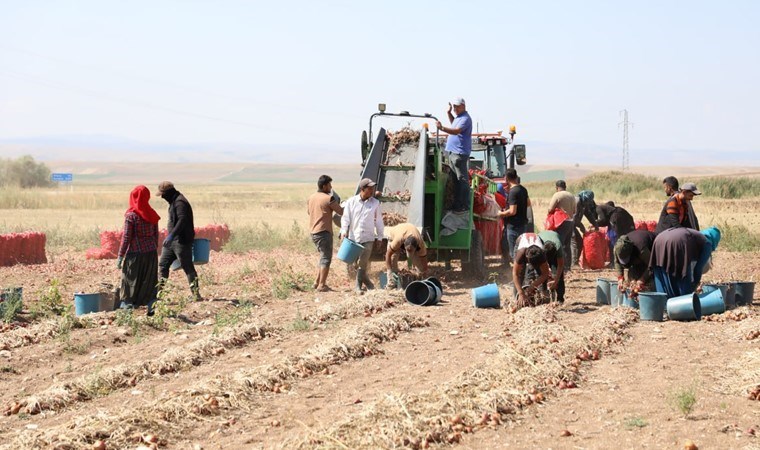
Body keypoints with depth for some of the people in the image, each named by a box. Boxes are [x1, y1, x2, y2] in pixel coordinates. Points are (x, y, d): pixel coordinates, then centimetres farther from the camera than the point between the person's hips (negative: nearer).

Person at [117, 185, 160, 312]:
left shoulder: (131, 215, -11)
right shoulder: (152, 214, 5)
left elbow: (126, 237, -11)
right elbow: (156, 235, 10)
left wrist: (120, 256, -5)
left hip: (135, 254, -5)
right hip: (151, 253, 5)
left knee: (131, 282, 4)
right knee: (150, 282, 11)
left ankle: (127, 308, 6)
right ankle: (151, 308, 9)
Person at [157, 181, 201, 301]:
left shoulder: (180, 202, -16)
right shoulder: (174, 202, 16)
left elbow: (182, 220, -28)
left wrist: (171, 235, -35)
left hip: (182, 241, -10)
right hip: (172, 241, 10)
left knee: (187, 267, -5)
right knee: (163, 264, 9)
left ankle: (196, 294, 0)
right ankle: (158, 291, 13)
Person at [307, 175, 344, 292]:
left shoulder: (311, 197, 9)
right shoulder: (329, 198, -13)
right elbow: (341, 212, -5)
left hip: (313, 232, 8)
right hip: (324, 232, -8)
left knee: (323, 257, 19)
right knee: (326, 258, -2)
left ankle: (317, 282, 18)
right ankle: (322, 285, -6)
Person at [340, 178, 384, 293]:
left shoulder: (375, 203, 3)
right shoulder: (351, 202, 1)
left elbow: (378, 221, 8)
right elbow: (346, 218, 2)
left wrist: (379, 236, 8)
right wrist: (344, 231, -10)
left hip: (368, 238, -1)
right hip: (353, 237, 1)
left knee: (363, 262, -7)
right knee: (356, 262, 8)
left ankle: (358, 285, 6)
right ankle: (365, 279, 27)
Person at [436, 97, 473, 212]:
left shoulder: (465, 118, -14)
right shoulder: (459, 117, 18)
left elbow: (456, 130, -30)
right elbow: (453, 124, 41)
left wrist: (442, 128, -43)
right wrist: (449, 113, 26)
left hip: (460, 153, -11)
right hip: (452, 152, 11)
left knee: (462, 179, -8)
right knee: (455, 180, 14)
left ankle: (465, 205, -7)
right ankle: (457, 203, 21)